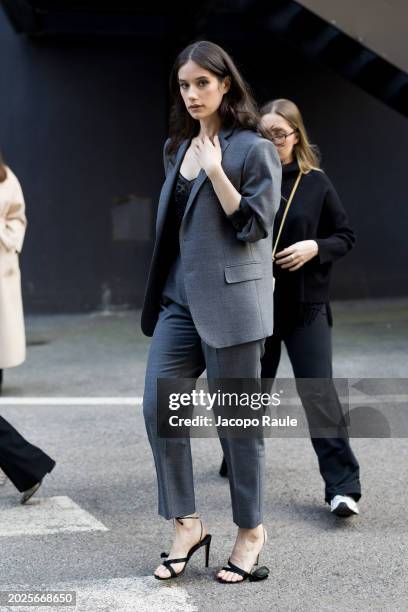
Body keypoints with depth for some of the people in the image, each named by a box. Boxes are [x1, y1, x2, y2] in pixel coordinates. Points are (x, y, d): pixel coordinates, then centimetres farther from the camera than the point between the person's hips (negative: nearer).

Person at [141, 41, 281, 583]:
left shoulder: (254, 150, -5)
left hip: (230, 300, -6)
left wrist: (216, 171, -18)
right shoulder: (178, 148, 15)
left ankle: (251, 530, 18)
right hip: (179, 298, 6)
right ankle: (187, 524, 10)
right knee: (158, 406, -3)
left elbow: (254, 225, -11)